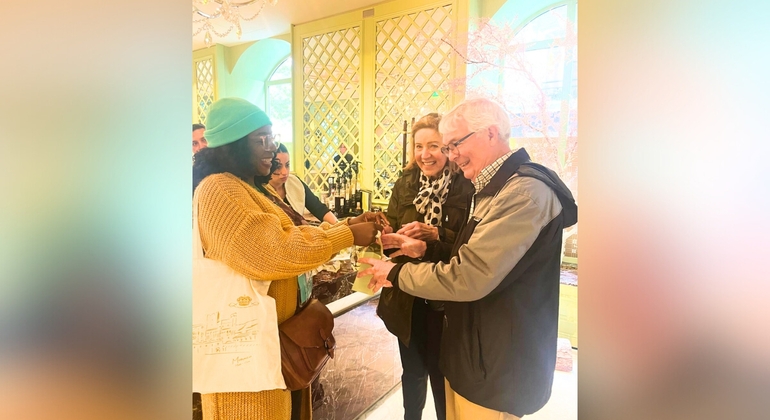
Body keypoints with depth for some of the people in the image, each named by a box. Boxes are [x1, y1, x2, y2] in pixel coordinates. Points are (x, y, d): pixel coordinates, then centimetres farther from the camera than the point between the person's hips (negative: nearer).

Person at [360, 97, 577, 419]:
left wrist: (396, 273, -15)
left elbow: (469, 278, -28)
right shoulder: (491, 189, 10)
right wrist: (425, 250, -1)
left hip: (497, 370, -9)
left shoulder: (525, 192, -24)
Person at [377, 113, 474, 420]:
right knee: (413, 371, 22)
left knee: (441, 373, 13)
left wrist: (436, 234, -26)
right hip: (407, 297, 4)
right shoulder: (405, 185, 1)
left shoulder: (467, 188, -11)